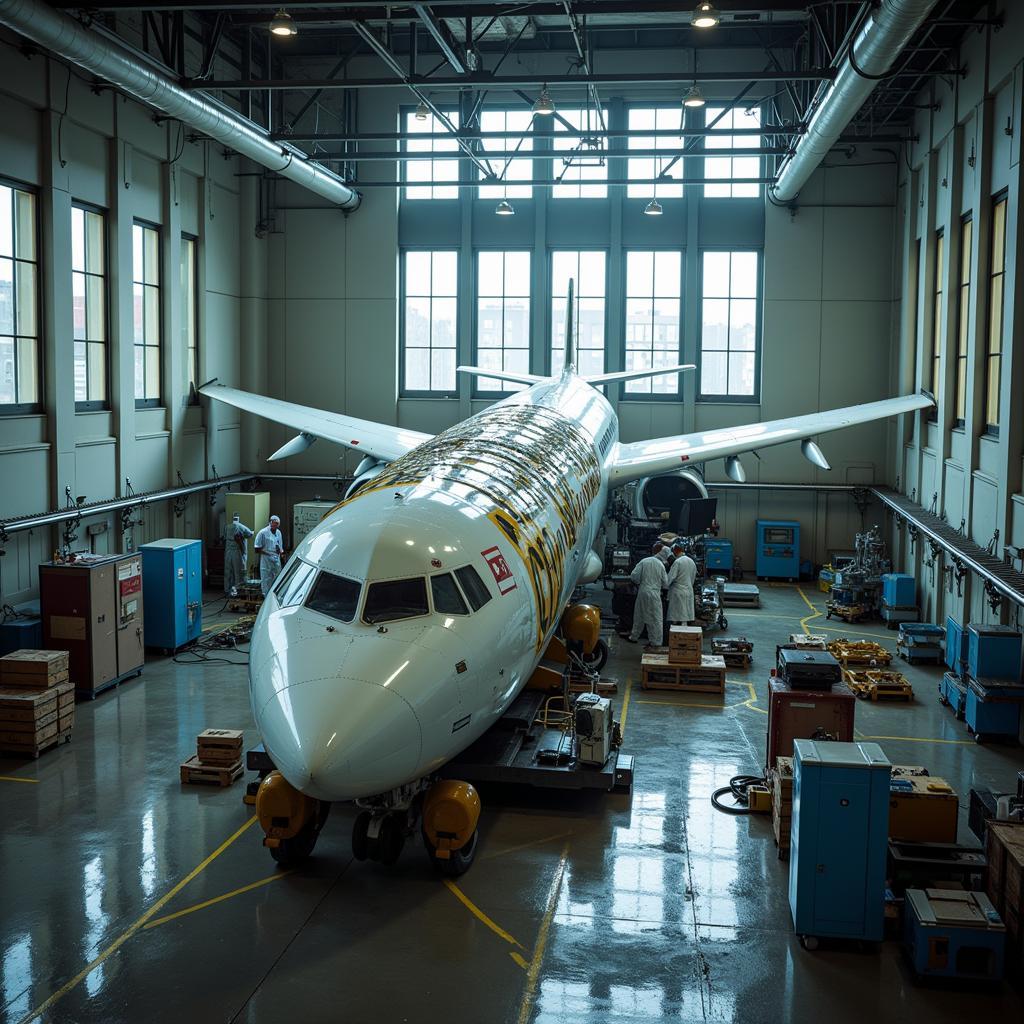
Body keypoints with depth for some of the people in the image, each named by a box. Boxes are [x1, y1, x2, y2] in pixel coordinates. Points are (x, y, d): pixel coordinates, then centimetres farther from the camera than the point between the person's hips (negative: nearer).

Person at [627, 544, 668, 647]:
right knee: (656, 618, 4)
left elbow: (634, 576, -6)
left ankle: (634, 637, 25)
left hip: (643, 591, 2)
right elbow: (665, 583, -2)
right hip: (655, 593, -2)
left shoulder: (643, 561, -3)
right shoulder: (661, 565, -6)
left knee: (639, 616, 15)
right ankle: (656, 642, 4)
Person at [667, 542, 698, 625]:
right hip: (689, 592, 8)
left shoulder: (677, 562, -13)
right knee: (686, 618, 9)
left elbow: (670, 578, -16)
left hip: (678, 592, -8)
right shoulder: (692, 562, 11)